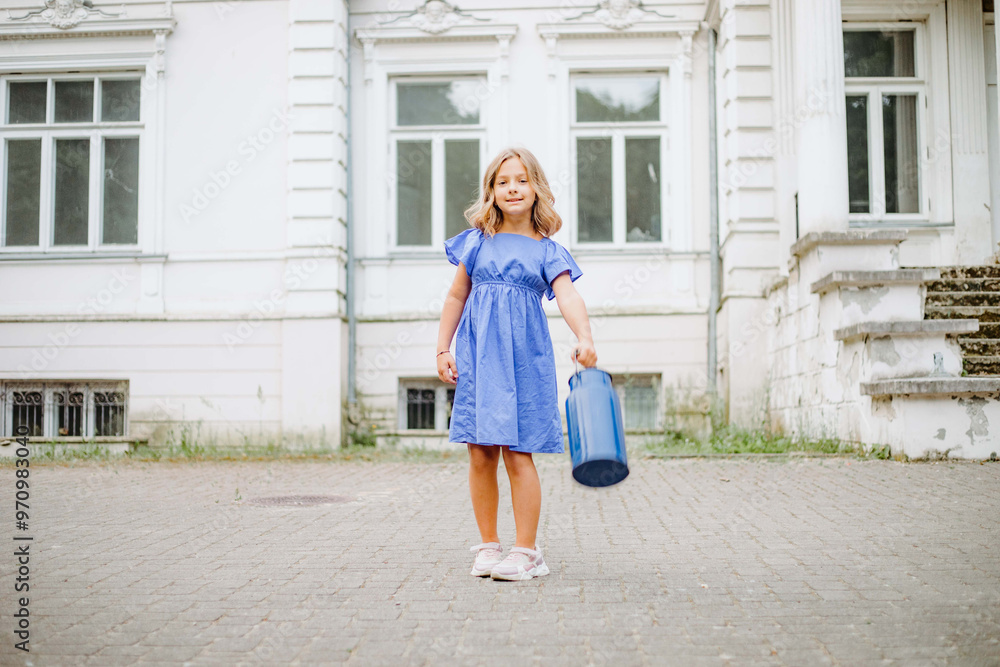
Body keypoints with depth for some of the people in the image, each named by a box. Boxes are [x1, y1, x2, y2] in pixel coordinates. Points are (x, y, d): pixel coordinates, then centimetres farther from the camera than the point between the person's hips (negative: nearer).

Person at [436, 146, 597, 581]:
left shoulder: (547, 250, 4)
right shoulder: (478, 241, 11)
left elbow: (568, 296, -11)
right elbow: (456, 298, 16)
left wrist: (584, 338, -29)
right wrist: (443, 350, 10)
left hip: (524, 357, -2)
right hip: (477, 354, 2)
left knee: (518, 455, -4)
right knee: (480, 455, 3)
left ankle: (526, 551, 5)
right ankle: (488, 546, 15)